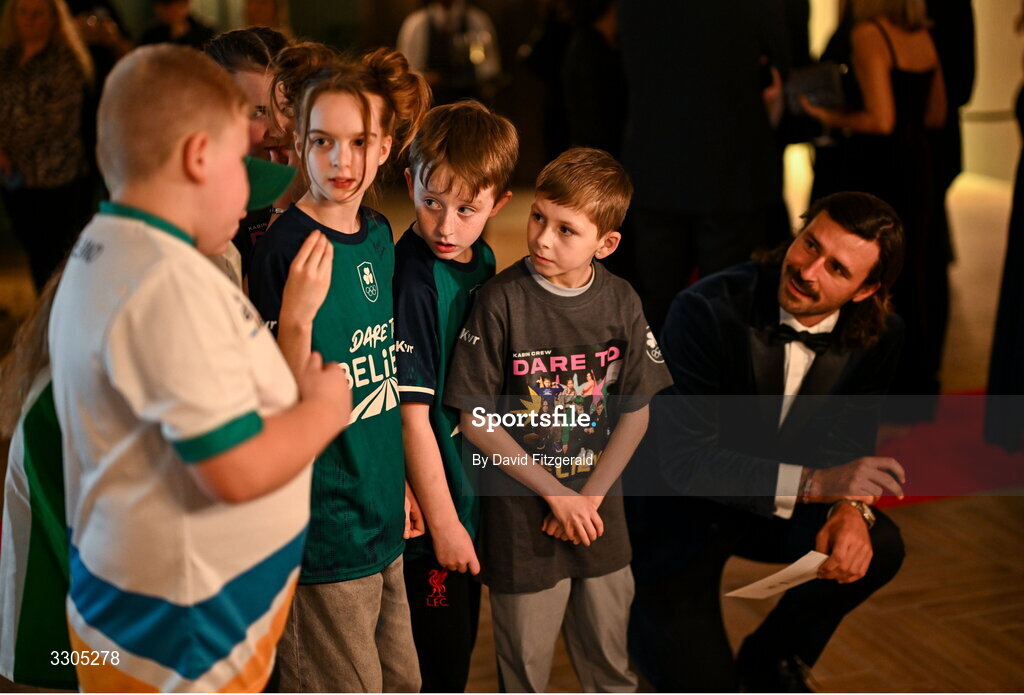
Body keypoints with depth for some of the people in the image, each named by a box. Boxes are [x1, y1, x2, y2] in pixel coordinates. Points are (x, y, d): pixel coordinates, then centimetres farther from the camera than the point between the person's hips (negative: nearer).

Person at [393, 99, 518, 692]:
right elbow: (412, 414, -20)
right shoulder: (413, 279, -22)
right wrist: (443, 521, -15)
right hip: (431, 510, -7)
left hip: (475, 494, 7)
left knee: (462, 640, 22)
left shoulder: (484, 263, 1)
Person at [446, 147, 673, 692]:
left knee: (609, 649, 20)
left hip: (598, 507, 3)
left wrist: (589, 498, -9)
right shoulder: (501, 301, -16)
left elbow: (635, 413, 0)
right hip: (521, 514, -3)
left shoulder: (622, 303, -6)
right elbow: (474, 419, -14)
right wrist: (556, 494, -13)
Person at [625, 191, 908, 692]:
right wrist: (811, 482, -41)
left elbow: (848, 444, -2)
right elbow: (684, 461, -31)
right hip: (674, 508, -5)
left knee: (879, 548, -19)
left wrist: (853, 510, -25)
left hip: (775, 505, 5)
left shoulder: (879, 334, -13)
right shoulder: (708, 311, -30)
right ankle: (644, 613, 22)